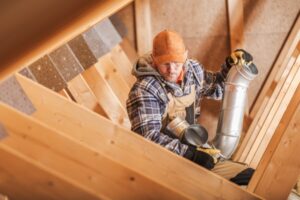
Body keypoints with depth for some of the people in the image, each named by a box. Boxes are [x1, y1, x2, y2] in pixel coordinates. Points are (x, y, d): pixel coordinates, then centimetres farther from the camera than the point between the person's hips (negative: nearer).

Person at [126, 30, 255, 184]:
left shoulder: (192, 69, 1)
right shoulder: (144, 90, -21)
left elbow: (216, 88, 21)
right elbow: (149, 137, -30)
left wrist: (232, 66, 5)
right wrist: (190, 154, -34)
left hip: (190, 151, 7)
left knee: (249, 177, 3)